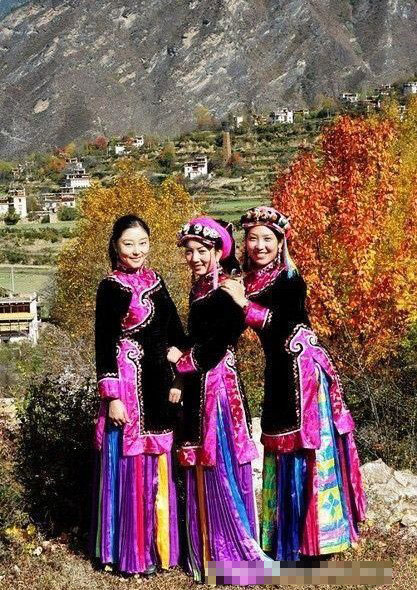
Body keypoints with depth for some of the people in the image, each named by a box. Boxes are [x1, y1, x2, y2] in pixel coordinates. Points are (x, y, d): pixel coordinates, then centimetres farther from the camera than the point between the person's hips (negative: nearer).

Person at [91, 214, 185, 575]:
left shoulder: (156, 283, 10)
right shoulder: (110, 288, -8)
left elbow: (174, 335, 13)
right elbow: (104, 347, -10)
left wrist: (176, 380, 7)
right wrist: (112, 396, -15)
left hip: (158, 386, 6)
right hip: (128, 385, -6)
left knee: (159, 467, 13)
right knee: (131, 465, 1)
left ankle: (160, 544, 26)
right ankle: (131, 552, 12)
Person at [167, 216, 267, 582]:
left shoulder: (227, 290, -14)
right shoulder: (200, 288, 12)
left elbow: (220, 341, -17)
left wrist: (184, 361, -6)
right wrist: (186, 362, 5)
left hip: (220, 384, -8)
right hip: (198, 387, 9)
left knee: (222, 463, -2)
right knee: (201, 466, 12)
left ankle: (236, 553, 10)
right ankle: (207, 552, 23)